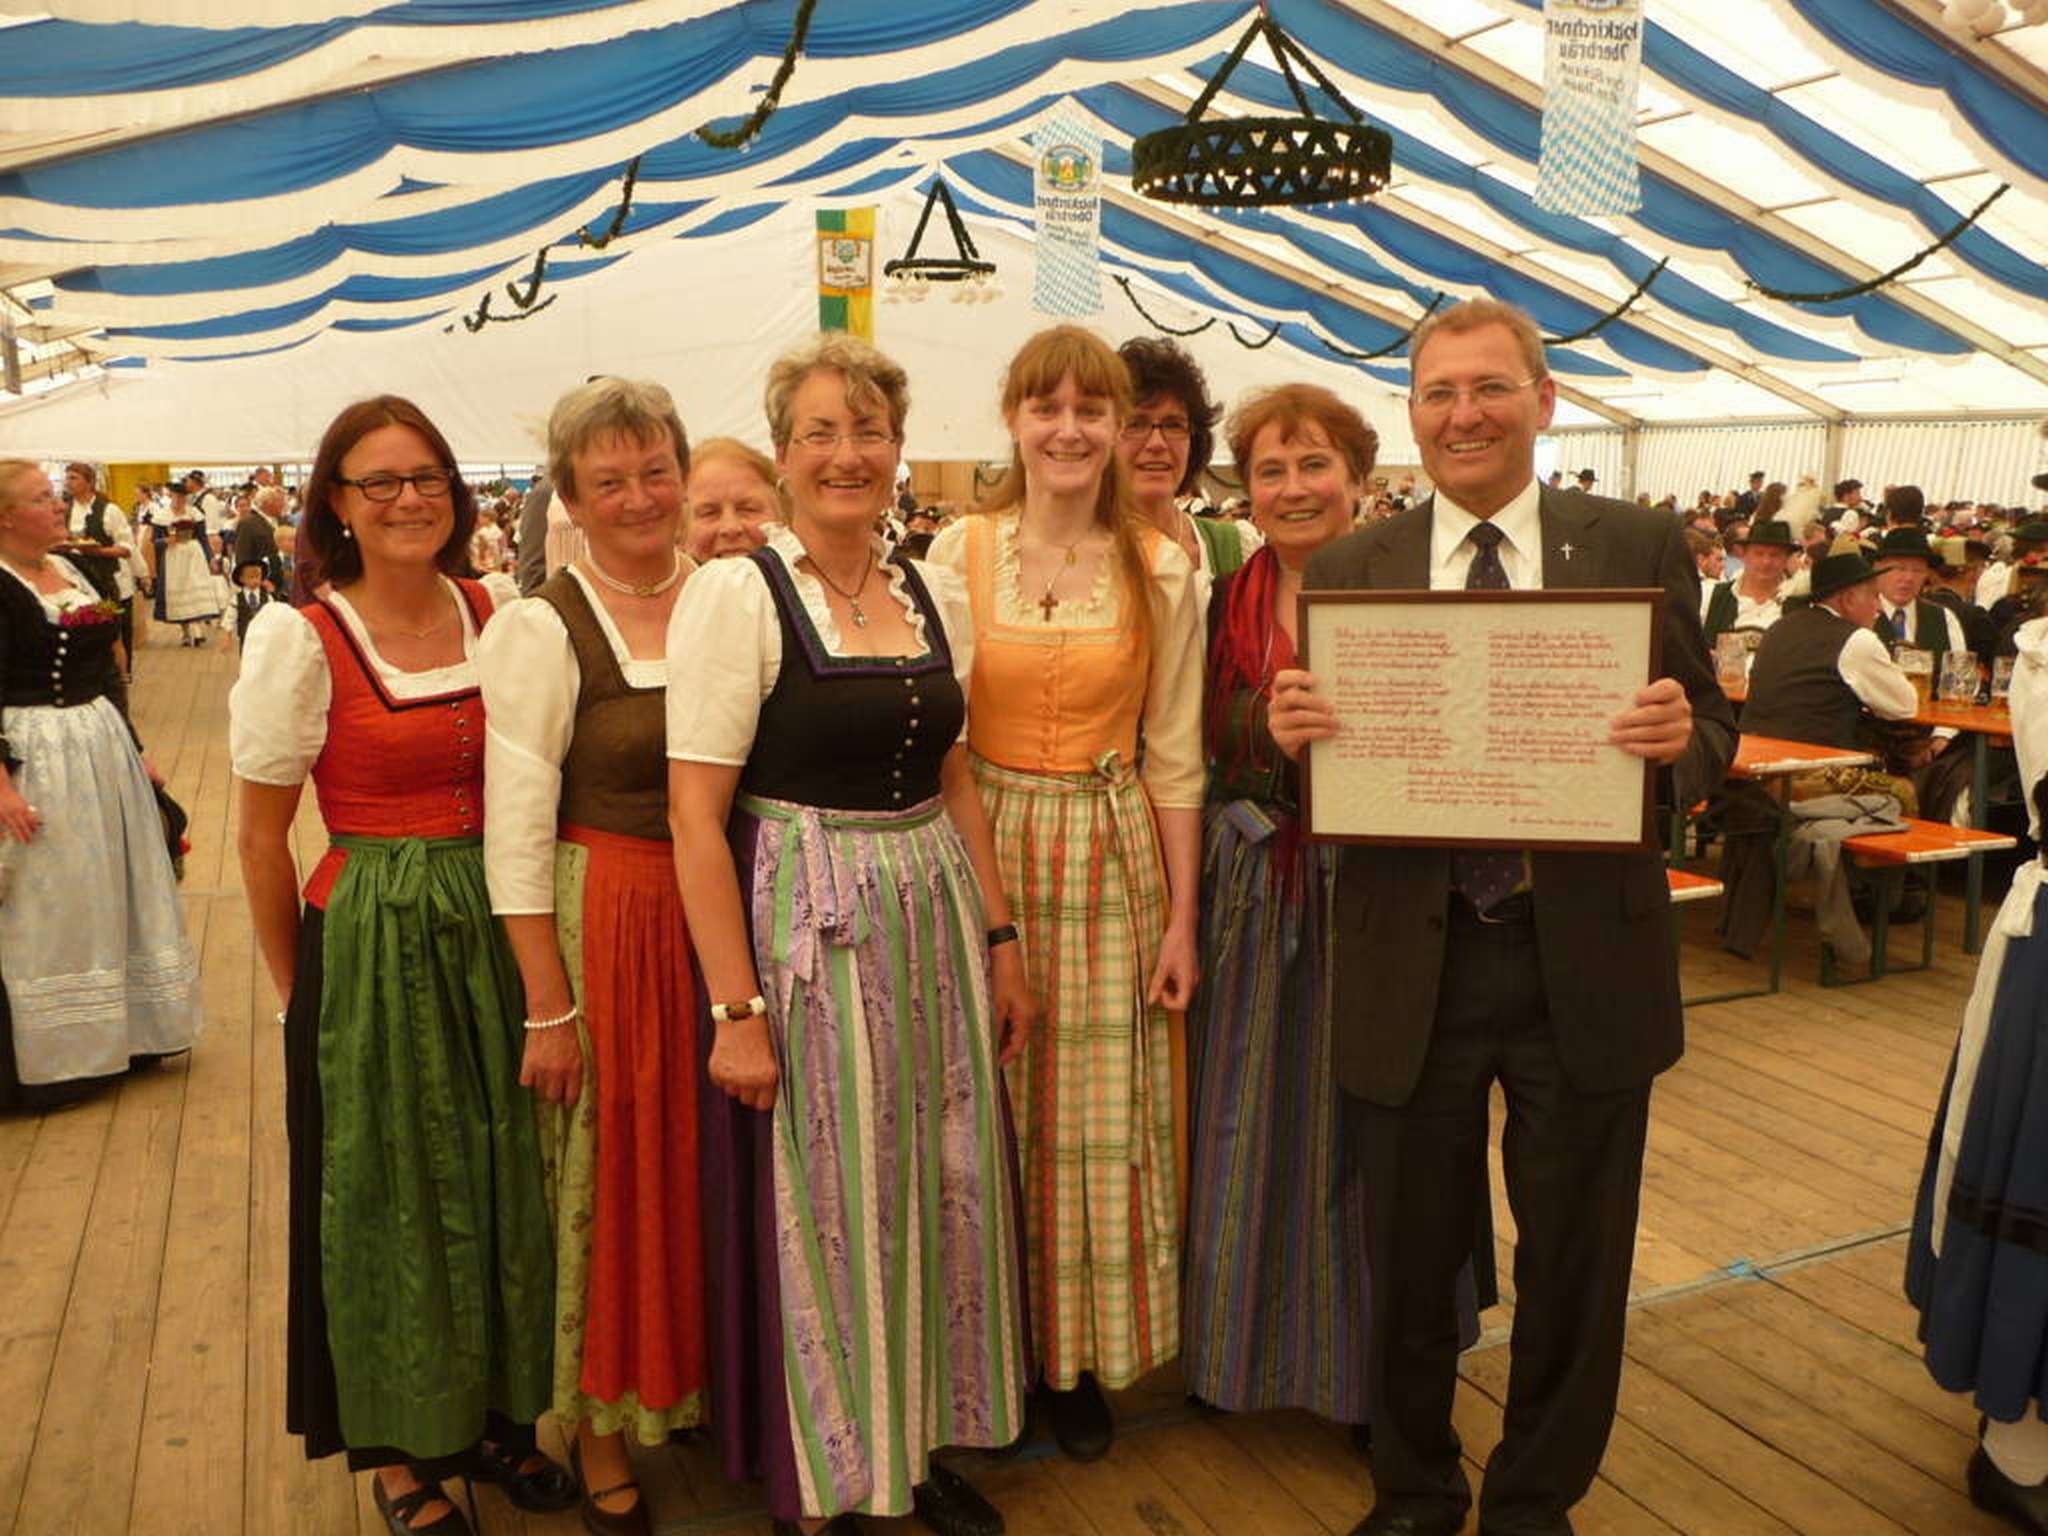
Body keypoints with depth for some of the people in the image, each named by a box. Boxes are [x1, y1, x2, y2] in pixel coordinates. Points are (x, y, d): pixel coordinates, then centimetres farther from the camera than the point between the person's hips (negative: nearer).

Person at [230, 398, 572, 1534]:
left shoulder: (494, 617, 2)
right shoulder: (299, 638, -10)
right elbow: (261, 838, -4)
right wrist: (299, 991, 1)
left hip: (493, 931, 4)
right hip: (369, 943, -4)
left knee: (501, 1179, 14)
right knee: (390, 1193, 10)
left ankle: (492, 1410, 35)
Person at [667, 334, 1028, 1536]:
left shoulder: (937, 595, 7)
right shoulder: (737, 593, -10)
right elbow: (696, 816, -13)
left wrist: (999, 938, 9)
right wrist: (735, 1007, -17)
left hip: (935, 919, 6)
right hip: (804, 931, -5)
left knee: (946, 1188, 14)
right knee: (820, 1202, 6)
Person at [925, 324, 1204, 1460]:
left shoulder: (1161, 571, 1)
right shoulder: (957, 552, -1)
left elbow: (1173, 758, 2)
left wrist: (1182, 916, -1)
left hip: (1111, 857, 1)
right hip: (982, 852, 0)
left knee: (1097, 1115, 7)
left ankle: (1078, 1358, 27)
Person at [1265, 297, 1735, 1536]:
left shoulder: (1640, 547, 0)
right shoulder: (1347, 570, 2)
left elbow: (1713, 734, 2)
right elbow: (1321, 775, 3)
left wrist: (1682, 738, -21)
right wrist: (1292, 735, -20)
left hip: (1586, 960, 0)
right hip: (1411, 964, 1)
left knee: (1573, 1267, 15)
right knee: (1410, 1263, 16)